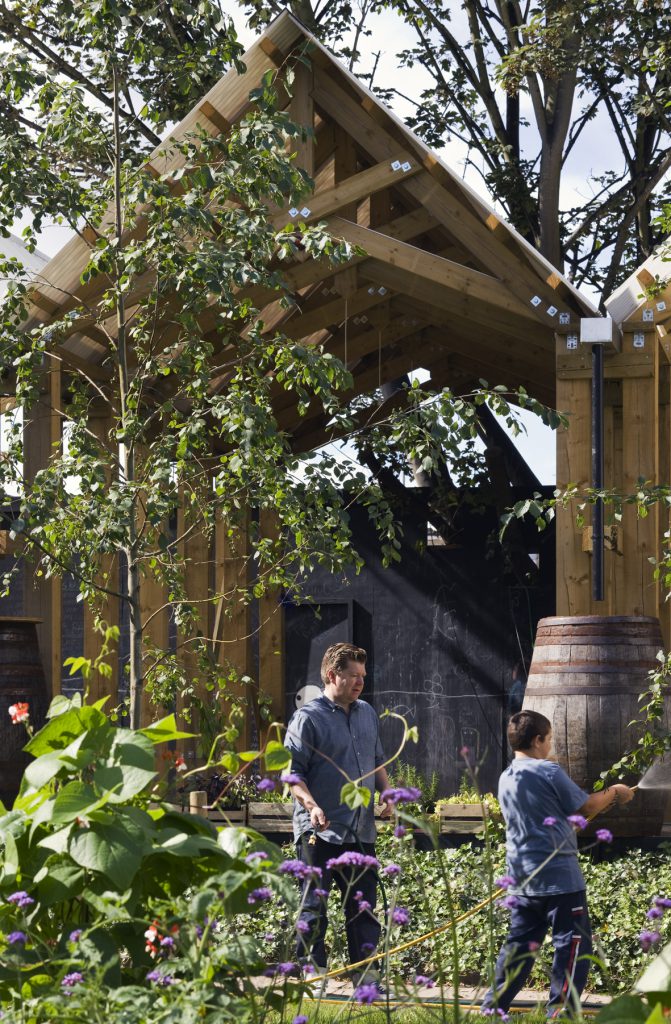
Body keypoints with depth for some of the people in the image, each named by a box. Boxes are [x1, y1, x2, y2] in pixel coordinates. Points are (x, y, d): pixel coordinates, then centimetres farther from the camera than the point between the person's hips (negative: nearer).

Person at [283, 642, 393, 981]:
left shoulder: (367, 713, 15)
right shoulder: (308, 718, -8)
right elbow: (292, 772, -11)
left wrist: (386, 795, 11)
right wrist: (312, 806, -25)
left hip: (361, 829, 7)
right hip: (321, 830, -7)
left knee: (363, 905, 10)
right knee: (314, 904, -1)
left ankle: (366, 971, 16)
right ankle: (313, 972, 5)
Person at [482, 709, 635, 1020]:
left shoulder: (506, 779, 12)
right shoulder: (548, 771, -12)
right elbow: (584, 809, -4)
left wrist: (603, 802, 24)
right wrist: (613, 793, 13)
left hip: (521, 878, 8)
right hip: (559, 875, -8)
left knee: (519, 944, 15)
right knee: (573, 944, 1)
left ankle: (492, 1008, 14)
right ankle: (560, 1011, -3)